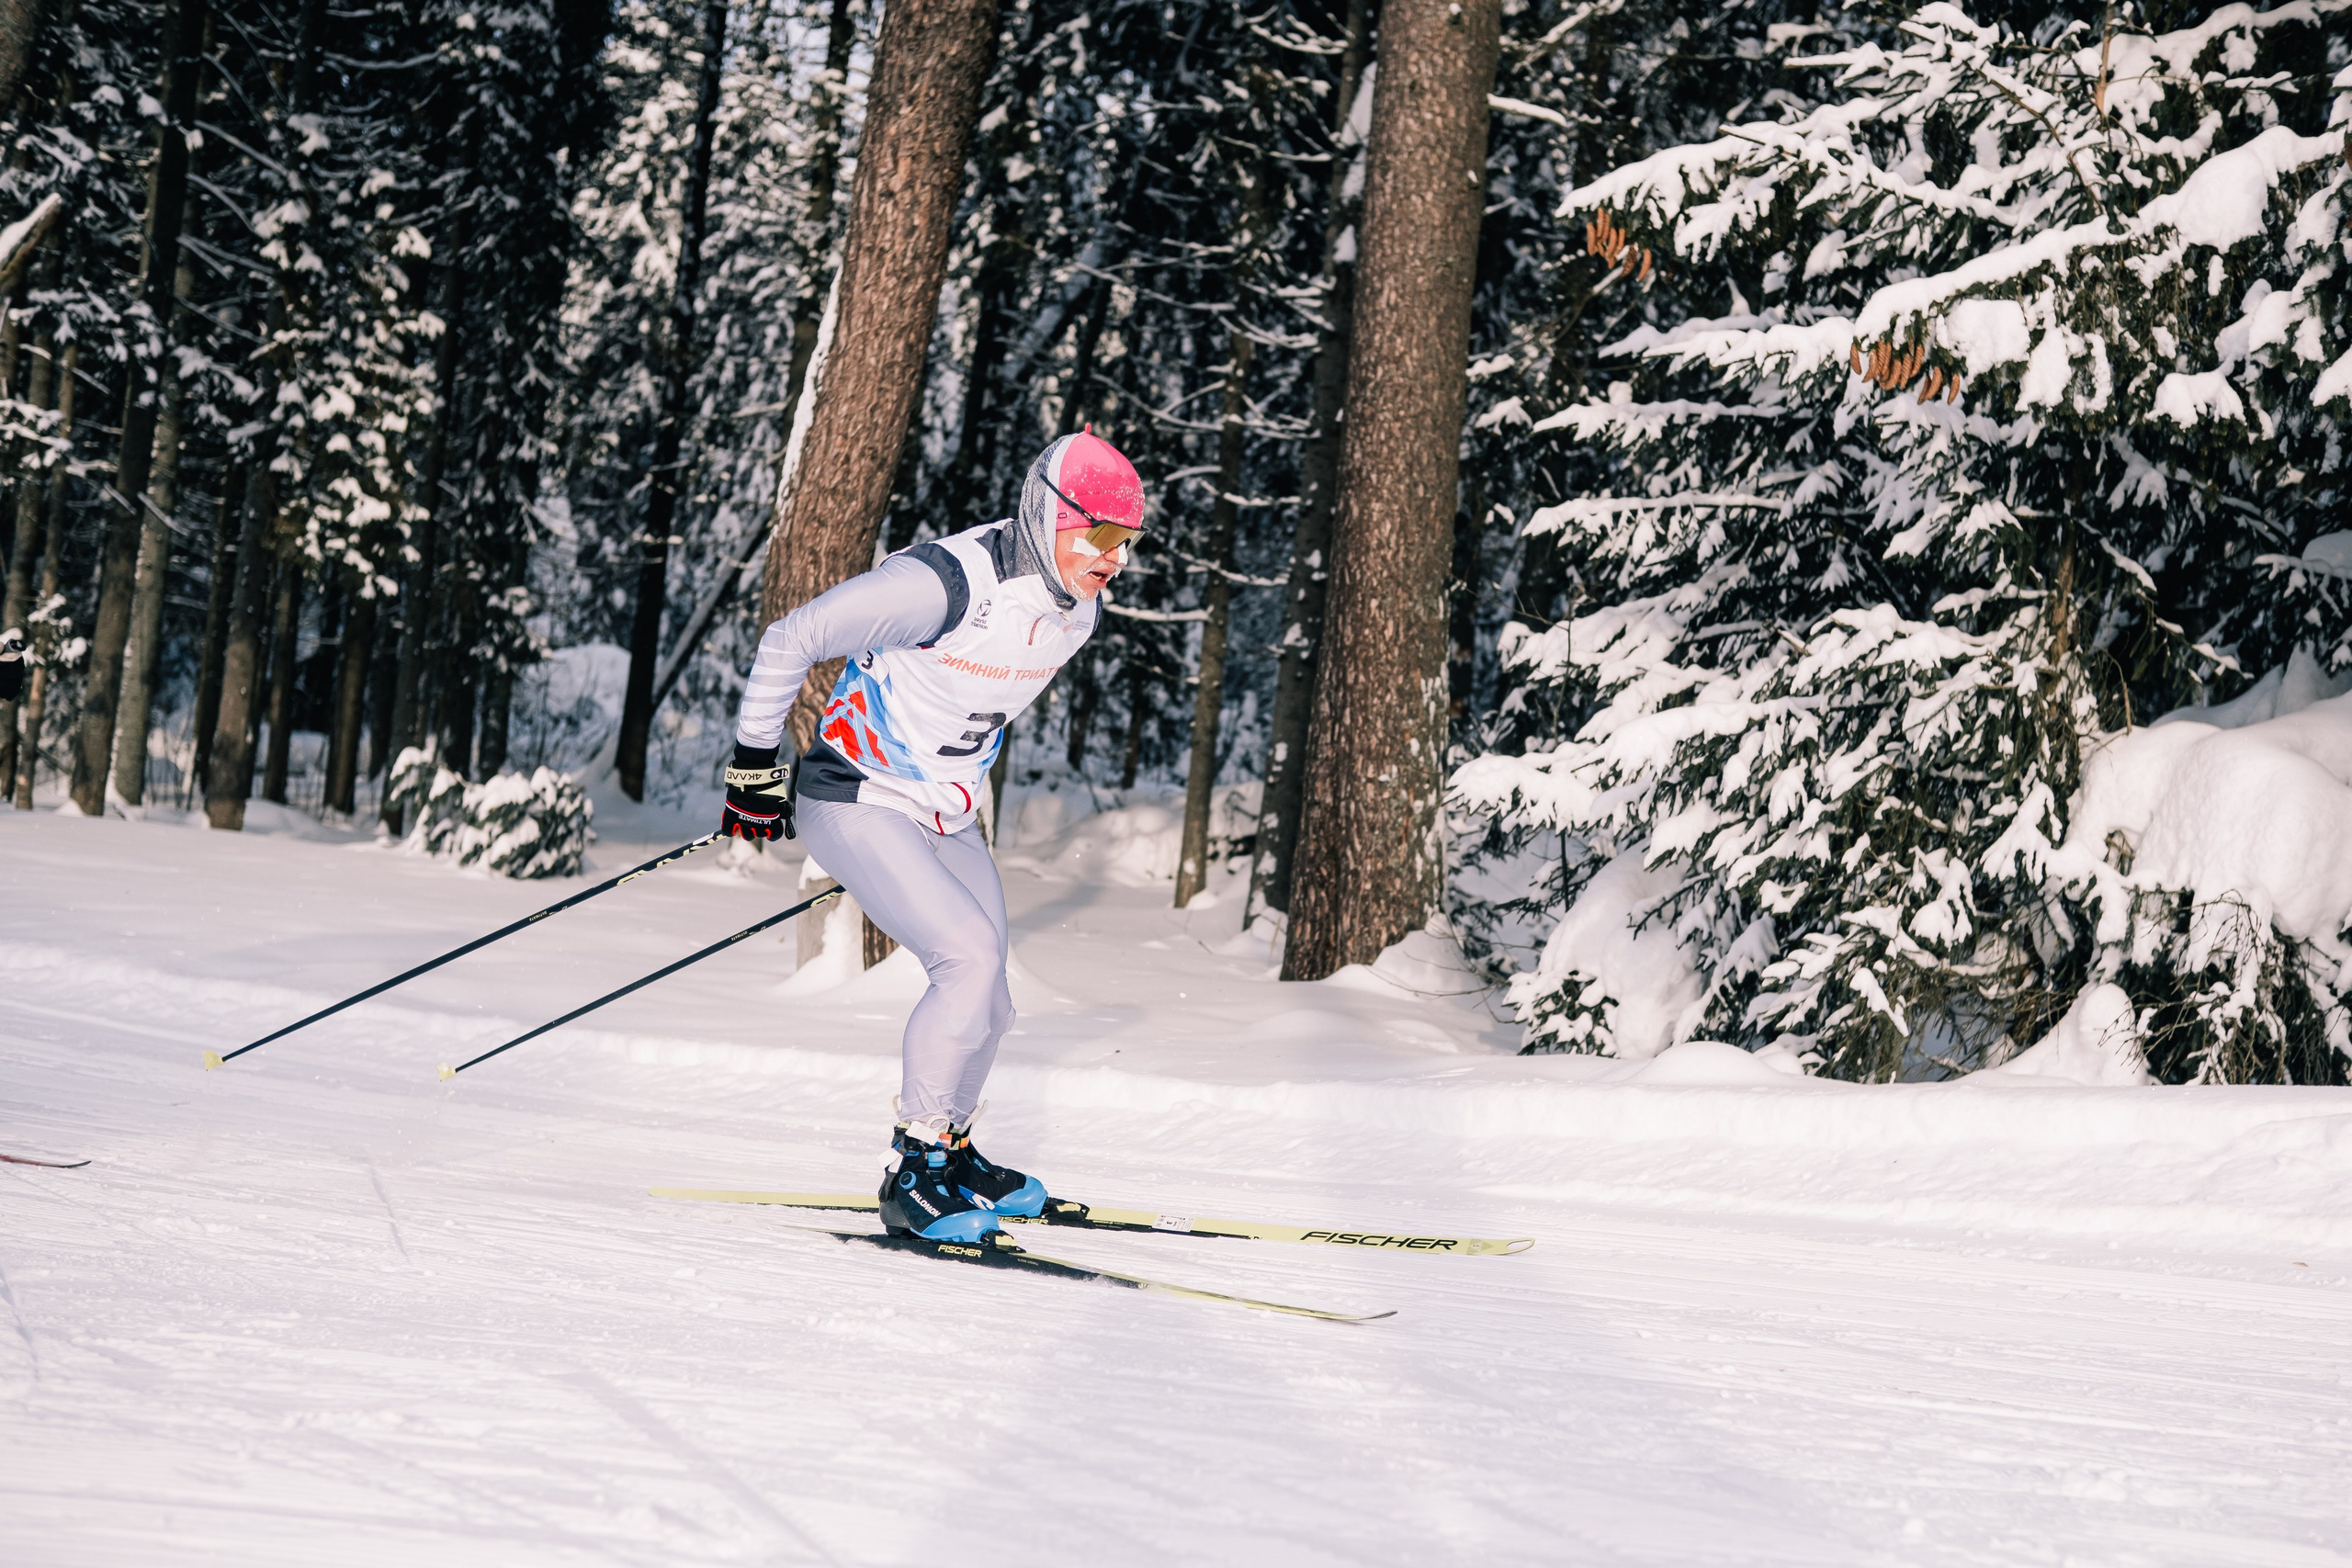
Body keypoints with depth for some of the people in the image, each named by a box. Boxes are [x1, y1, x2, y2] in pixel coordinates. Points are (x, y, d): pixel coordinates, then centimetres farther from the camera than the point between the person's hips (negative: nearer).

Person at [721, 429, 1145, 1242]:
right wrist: (755, 767, -12)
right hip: (858, 803, -8)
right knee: (972, 957, -22)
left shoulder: (1077, 610, -2)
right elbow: (792, 639, -19)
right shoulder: (950, 582, -27)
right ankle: (913, 1175, -13)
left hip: (947, 816, 8)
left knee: (985, 1005, 6)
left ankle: (952, 1152, 31)